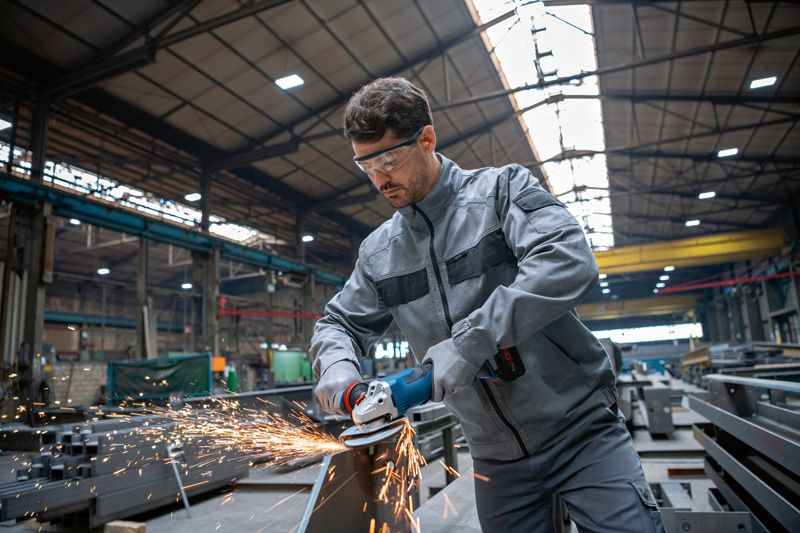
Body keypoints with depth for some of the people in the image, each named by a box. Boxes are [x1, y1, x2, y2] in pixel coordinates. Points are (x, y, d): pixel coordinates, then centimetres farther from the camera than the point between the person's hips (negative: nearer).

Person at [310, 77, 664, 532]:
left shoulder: (503, 189, -10)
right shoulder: (379, 252, 3)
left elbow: (571, 263, -25)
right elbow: (340, 323, 13)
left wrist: (473, 339, -32)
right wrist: (337, 364, -11)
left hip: (578, 426, -3)